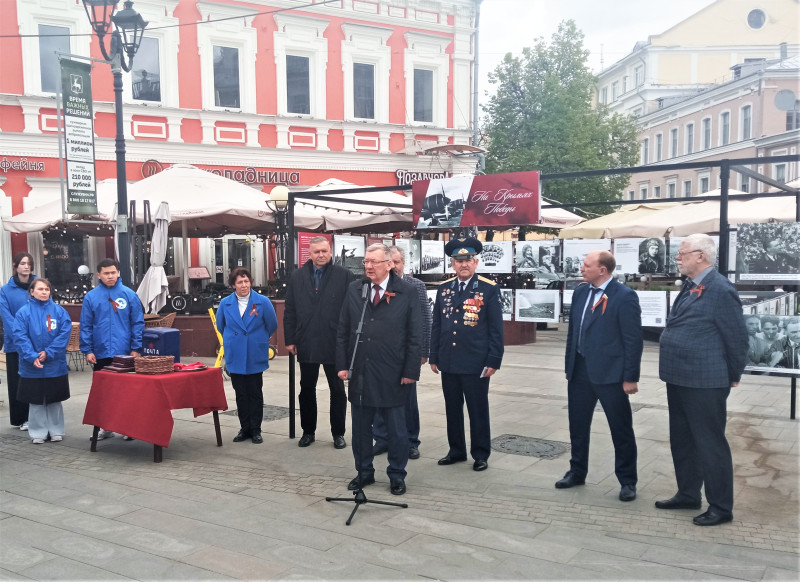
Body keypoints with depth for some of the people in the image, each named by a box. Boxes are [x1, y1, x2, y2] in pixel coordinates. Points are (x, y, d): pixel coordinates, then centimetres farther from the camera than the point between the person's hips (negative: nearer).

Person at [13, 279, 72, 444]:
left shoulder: (59, 311, 0)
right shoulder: (24, 312, -3)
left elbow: (64, 334, -7)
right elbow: (20, 337, -8)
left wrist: (48, 353, -16)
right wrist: (32, 357, -19)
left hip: (55, 365, 1)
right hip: (32, 367, -1)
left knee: (54, 400, 11)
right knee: (35, 401, 9)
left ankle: (56, 431, 22)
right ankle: (38, 433, 20)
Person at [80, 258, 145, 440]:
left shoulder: (129, 295, -2)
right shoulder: (91, 297, 1)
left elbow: (138, 323, -2)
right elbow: (85, 326, 2)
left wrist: (136, 348, -7)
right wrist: (87, 350, -4)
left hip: (125, 353, -2)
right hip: (100, 354, 2)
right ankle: (104, 426, 24)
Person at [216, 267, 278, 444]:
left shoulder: (263, 302, -8)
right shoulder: (225, 304, -1)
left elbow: (272, 325, 5)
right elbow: (220, 326, 17)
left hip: (255, 357, -2)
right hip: (235, 356, 2)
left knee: (255, 394, 5)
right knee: (240, 394, 9)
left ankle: (256, 430, 14)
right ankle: (244, 428, 19)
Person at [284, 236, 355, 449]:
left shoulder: (344, 276, -6)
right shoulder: (298, 276, 4)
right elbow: (290, 310, 4)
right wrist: (290, 339, 0)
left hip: (335, 343, -3)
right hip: (306, 344, 3)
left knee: (338, 390, 9)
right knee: (307, 389, 13)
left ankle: (338, 433, 21)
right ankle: (308, 431, 27)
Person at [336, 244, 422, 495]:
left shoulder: (407, 293, -4)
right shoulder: (354, 290, 6)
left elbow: (415, 336, -4)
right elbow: (342, 331, 7)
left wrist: (411, 371, -8)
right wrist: (342, 364, 1)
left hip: (392, 376, -3)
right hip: (359, 374, 3)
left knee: (397, 430, 8)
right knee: (360, 428, 14)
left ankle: (397, 475, 23)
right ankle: (364, 472, 29)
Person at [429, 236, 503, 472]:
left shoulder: (489, 289, -5)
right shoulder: (444, 289, 8)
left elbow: (496, 328, -5)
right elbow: (436, 326, 11)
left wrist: (494, 361, -10)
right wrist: (434, 357, 9)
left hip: (476, 364, -4)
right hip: (448, 363, 4)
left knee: (478, 411, 6)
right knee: (452, 409, 13)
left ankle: (480, 455, 19)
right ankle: (456, 451, 27)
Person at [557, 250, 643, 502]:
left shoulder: (625, 296, -12)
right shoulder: (580, 292, 8)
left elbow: (634, 340, -13)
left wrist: (631, 377, -14)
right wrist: (569, 365, 13)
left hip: (610, 374, -6)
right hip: (580, 371, 6)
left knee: (621, 429, 6)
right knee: (577, 425, 16)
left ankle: (627, 481, 20)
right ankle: (577, 472, 32)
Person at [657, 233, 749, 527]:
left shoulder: (720, 289, -17)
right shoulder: (690, 287, 11)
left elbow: (737, 337, -14)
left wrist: (733, 377, -5)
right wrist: (673, 372, 19)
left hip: (704, 383, -9)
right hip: (679, 380, 10)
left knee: (710, 444, 3)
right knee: (682, 441, 19)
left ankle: (721, 508, 17)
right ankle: (687, 495, 35)